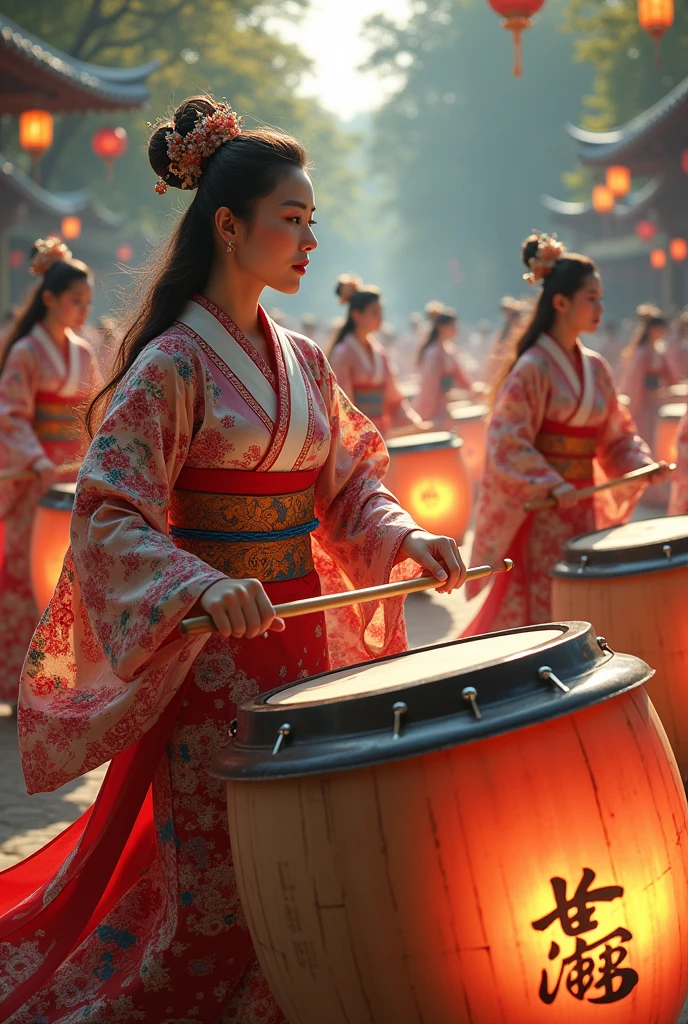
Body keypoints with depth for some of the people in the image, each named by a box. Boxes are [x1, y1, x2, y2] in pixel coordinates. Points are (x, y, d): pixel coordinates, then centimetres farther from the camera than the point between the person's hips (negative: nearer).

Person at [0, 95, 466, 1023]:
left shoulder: (302, 362, 9)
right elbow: (112, 518, -19)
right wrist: (203, 586, -35)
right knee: (217, 894, -1)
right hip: (212, 655, -7)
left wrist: (405, 538, -3)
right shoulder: (173, 365, -13)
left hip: (299, 640, 7)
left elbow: (347, 487, 16)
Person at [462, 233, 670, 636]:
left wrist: (642, 465, -3)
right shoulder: (534, 368, -11)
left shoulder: (595, 368, 10)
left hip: (583, 509, 7)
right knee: (541, 617, -5)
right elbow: (508, 443, -16)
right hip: (539, 509, -7)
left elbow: (616, 436, 15)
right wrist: (551, 486, -25)